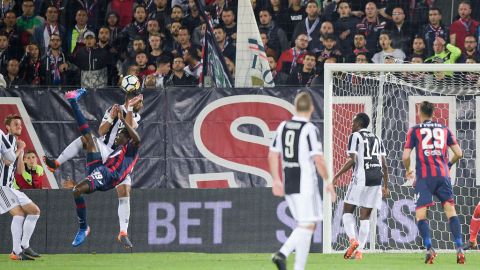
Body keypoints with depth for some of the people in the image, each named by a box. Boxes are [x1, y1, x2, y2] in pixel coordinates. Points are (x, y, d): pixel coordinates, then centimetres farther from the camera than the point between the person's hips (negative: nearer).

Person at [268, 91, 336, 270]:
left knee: (305, 225, 16)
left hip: (288, 185, 7)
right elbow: (318, 159, -16)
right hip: (305, 184, -7)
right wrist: (327, 181, -5)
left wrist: (276, 180, 19)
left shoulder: (283, 127, 7)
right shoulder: (310, 129, -12)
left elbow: (273, 155, 12)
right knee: (307, 225, 0)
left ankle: (282, 254, -2)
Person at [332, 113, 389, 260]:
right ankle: (359, 251, 0)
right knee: (365, 216, 7)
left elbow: (352, 160, -10)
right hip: (376, 180, 5)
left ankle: (353, 239, -17)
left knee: (348, 211, 6)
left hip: (360, 179, -5)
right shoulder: (377, 139, 18)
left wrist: (337, 176, -4)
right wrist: (386, 186, 19)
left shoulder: (355, 136, 0)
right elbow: (384, 164, 14)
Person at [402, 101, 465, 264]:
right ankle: (459, 249, -9)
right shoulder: (445, 129, 13)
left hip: (424, 177, -2)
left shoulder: (414, 130, 5)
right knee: (450, 210, 3)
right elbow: (459, 153, 10)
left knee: (420, 214, 0)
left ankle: (429, 249, -18)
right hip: (443, 174, 2)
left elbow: (406, 156, -1)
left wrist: (408, 170, 19)